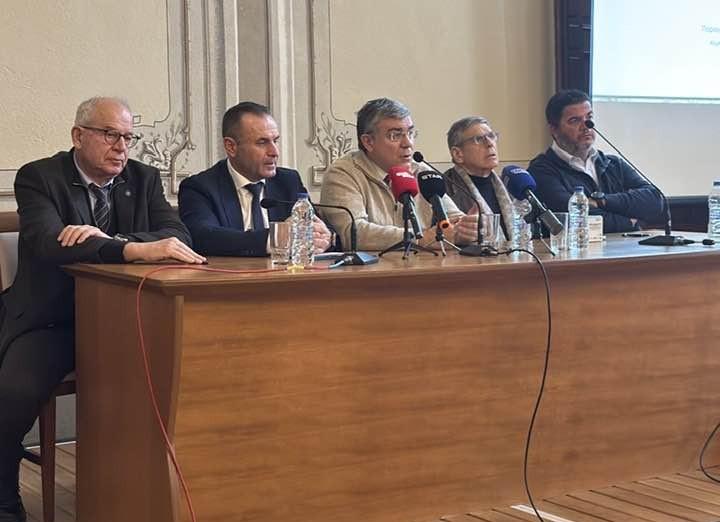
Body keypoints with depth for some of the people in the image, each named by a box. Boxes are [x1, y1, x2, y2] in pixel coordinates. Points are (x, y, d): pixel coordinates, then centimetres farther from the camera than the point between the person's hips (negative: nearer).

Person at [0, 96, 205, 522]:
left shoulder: (144, 179, 9)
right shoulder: (38, 177, -4)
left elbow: (179, 236, -5)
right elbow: (49, 244, -23)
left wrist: (106, 238, -23)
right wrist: (135, 250, -37)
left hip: (121, 322, 3)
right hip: (50, 320, -3)